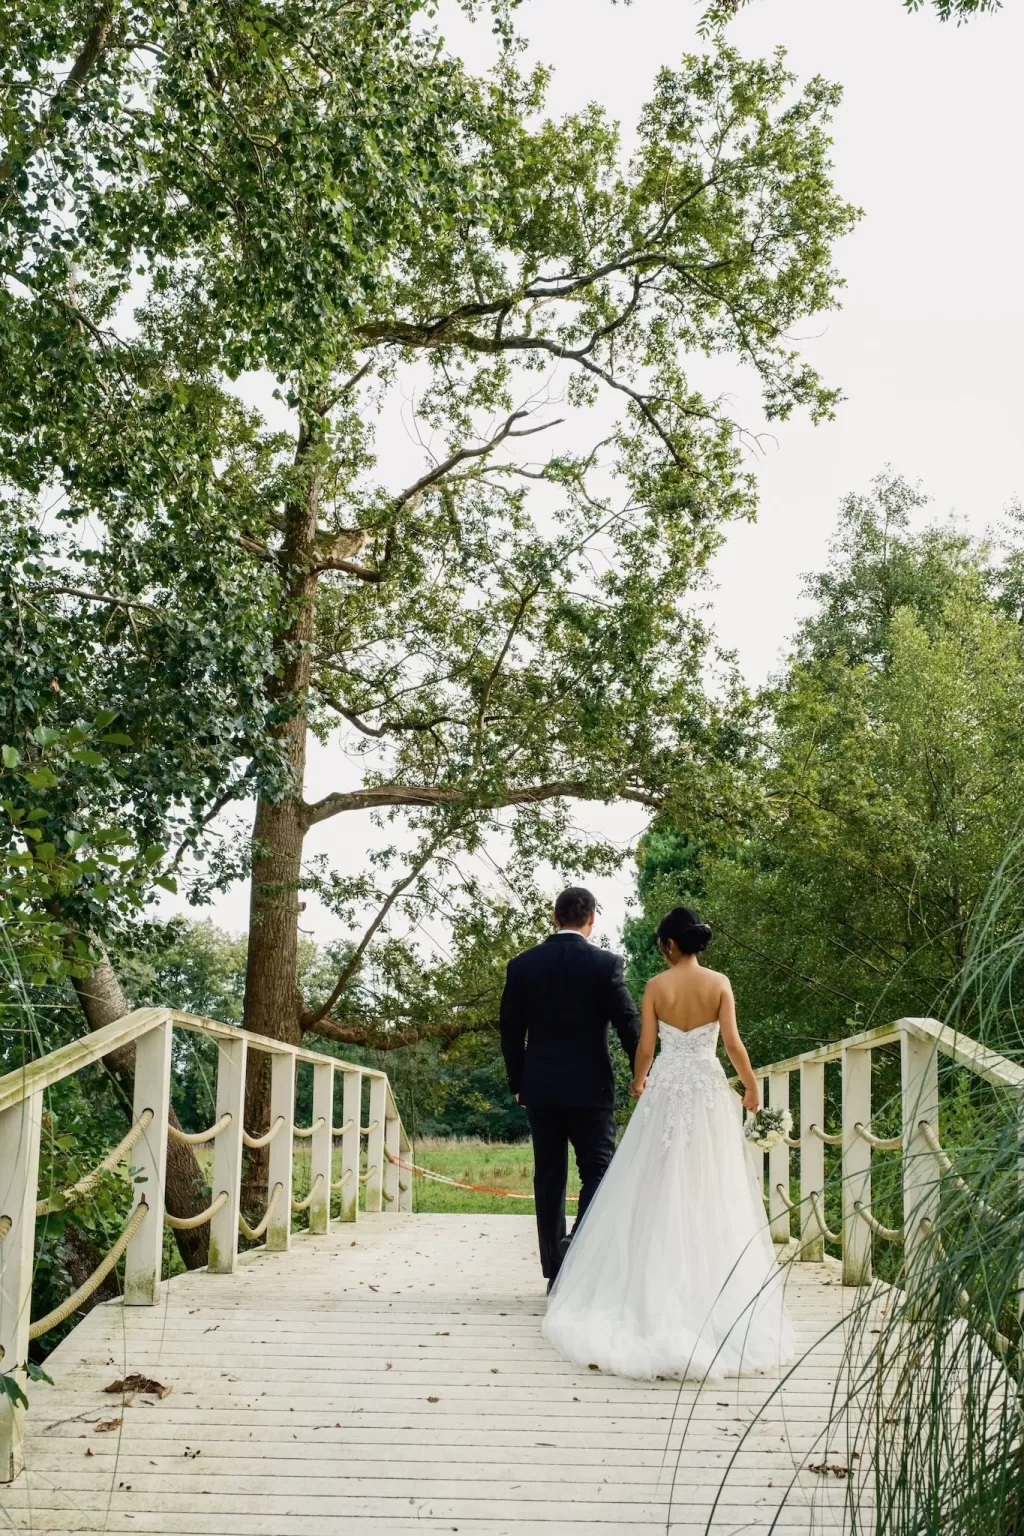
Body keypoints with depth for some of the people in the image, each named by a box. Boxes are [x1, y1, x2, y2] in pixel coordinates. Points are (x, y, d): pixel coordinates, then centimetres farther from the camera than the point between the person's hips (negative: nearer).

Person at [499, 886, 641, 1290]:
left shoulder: (522, 965, 2)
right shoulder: (605, 963, -7)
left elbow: (511, 1032, 6)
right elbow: (628, 1023, -7)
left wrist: (518, 1083, 16)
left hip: (540, 1088, 3)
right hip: (589, 1087, -3)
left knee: (549, 1177, 9)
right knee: (596, 1170, 4)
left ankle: (555, 1271, 11)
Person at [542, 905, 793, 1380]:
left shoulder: (656, 986, -4)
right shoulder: (719, 983, -3)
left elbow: (645, 1048, -2)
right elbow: (732, 1044, -7)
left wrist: (638, 1082, 18)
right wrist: (751, 1087, 8)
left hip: (666, 1089, 0)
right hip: (708, 1090, 1)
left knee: (661, 1194, 6)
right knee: (711, 1193, 6)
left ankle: (657, 1293, 7)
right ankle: (717, 1299, 8)